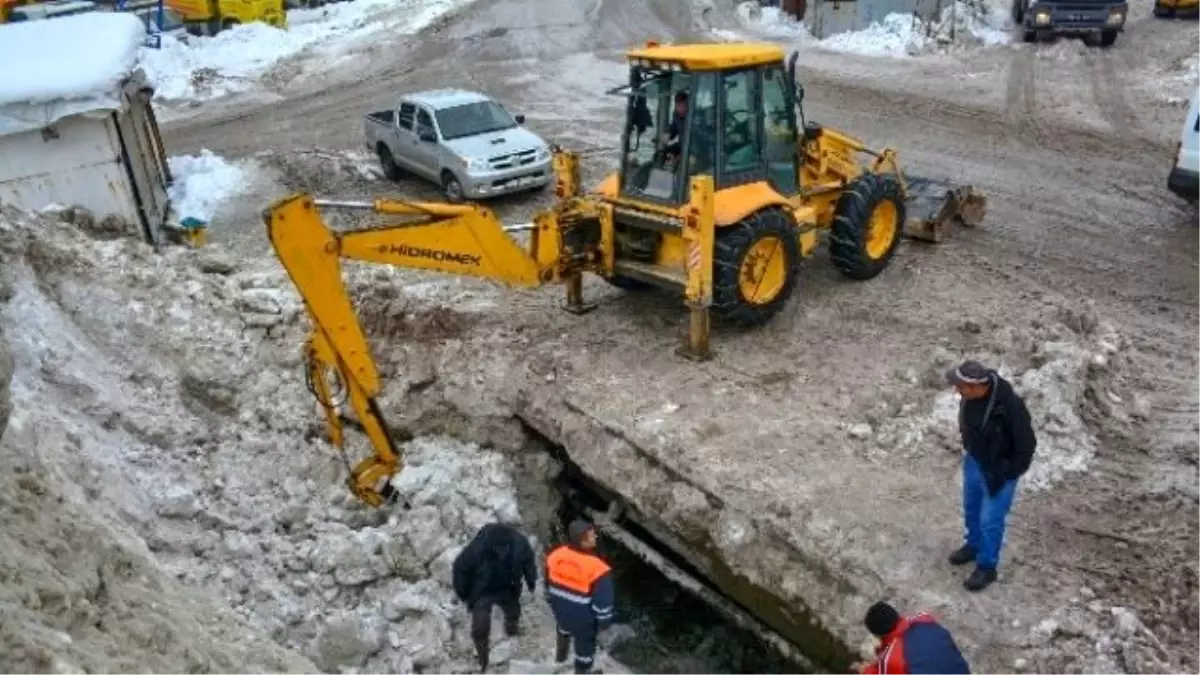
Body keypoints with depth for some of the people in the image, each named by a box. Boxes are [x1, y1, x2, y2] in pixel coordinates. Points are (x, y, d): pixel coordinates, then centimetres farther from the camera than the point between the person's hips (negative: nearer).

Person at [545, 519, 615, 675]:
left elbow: (549, 586, 1)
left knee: (564, 630, 38)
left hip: (561, 611, 6)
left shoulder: (555, 556, -16)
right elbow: (603, 602, -23)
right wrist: (603, 622, -5)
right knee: (585, 647, 22)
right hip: (584, 619, -6)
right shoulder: (597, 569, -33)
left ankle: (560, 655, 64)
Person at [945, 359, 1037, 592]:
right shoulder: (971, 395, -15)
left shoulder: (1010, 406, -35)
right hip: (974, 461, 7)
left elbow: (1026, 444, -23)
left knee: (990, 520, 5)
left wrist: (1007, 475, -16)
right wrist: (969, 450, 12)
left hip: (999, 470, -7)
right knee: (971, 509, 24)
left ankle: (987, 567, 25)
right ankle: (974, 545, 49)